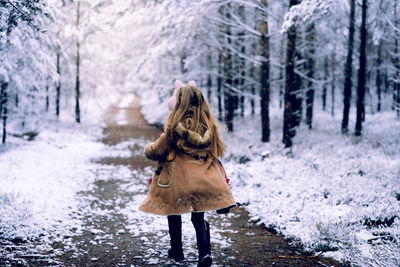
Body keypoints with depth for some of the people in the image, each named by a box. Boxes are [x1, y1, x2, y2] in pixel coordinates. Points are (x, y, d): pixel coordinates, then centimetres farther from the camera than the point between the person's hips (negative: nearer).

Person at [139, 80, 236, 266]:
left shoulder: (176, 124, -12)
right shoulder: (208, 122, 2)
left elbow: (159, 149, -4)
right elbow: (216, 148, 14)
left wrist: (148, 149, 16)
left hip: (178, 177, -4)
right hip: (203, 178, 4)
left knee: (174, 212, 16)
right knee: (198, 216, 9)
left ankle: (176, 250, 26)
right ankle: (205, 252, -7)